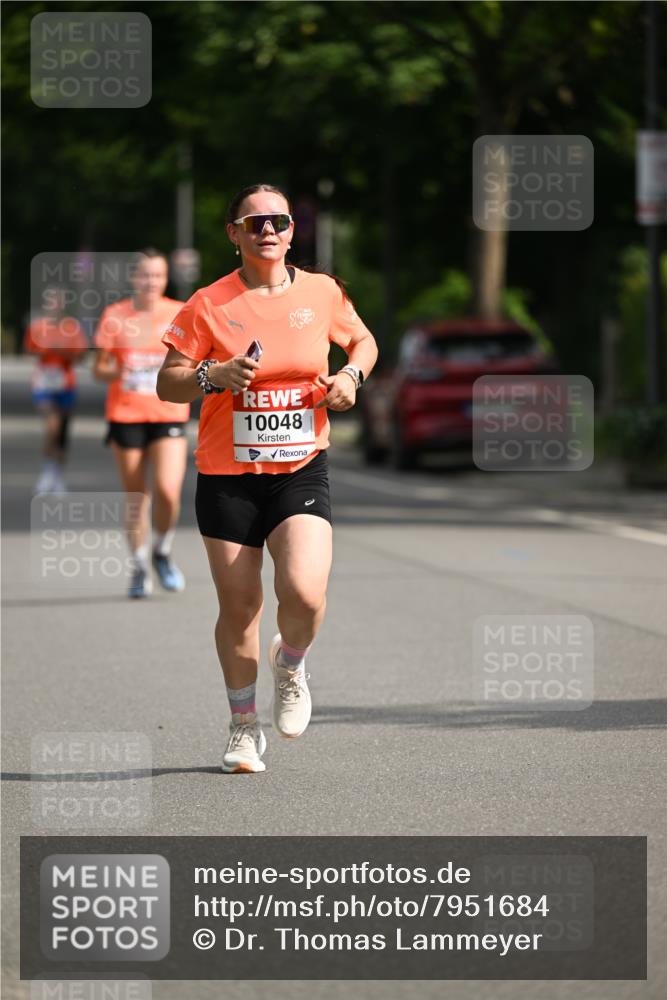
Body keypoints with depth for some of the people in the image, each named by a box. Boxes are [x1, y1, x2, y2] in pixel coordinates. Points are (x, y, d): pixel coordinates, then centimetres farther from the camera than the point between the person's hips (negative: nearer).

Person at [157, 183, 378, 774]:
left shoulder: (322, 293, 2)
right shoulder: (209, 305, -3)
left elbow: (363, 341, 21)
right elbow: (167, 383, -1)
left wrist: (352, 376, 0)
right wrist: (214, 375, -20)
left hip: (301, 469, 0)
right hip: (227, 475, 0)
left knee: (304, 594, -20)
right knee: (238, 607, 3)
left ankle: (290, 665, 16)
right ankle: (244, 726, 25)